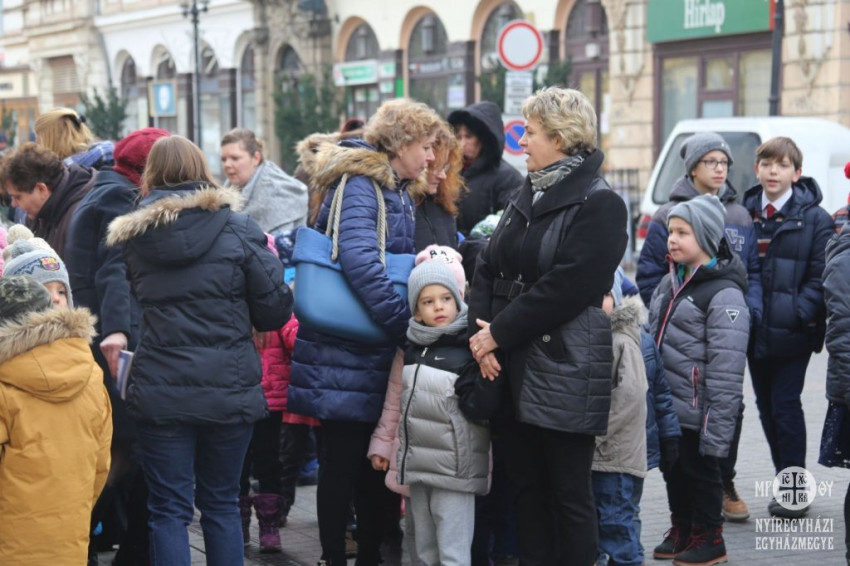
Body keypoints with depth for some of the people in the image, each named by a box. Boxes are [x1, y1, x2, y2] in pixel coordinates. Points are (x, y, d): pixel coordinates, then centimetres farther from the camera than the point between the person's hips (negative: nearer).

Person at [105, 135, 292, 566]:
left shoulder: (130, 236, 2)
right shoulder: (237, 228, -3)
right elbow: (275, 310, -4)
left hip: (160, 394, 0)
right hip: (230, 389, 0)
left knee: (169, 510, 6)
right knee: (221, 504, 14)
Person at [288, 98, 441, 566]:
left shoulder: (396, 193, 16)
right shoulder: (359, 184, -13)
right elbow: (357, 259, -27)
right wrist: (407, 324, -25)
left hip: (376, 351, 9)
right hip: (346, 352, -9)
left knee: (375, 459, 13)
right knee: (342, 461, -1)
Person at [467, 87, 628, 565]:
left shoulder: (599, 204, -9)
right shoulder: (527, 197, 15)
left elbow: (564, 288, -18)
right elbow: (489, 269, 11)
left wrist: (498, 333, -15)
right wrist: (481, 332, -6)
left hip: (565, 373, -7)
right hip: (511, 369, 7)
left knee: (570, 495, 1)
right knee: (527, 488, 13)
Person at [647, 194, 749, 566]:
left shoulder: (724, 295, -17)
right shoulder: (670, 282, 9)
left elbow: (726, 372, -20)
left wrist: (717, 429, -21)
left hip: (697, 413, -7)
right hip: (666, 406, 7)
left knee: (701, 472, 7)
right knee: (673, 470, 18)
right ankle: (681, 531, 34)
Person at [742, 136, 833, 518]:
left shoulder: (814, 218, -3)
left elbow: (821, 276, -7)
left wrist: (798, 313, -18)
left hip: (792, 332, -5)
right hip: (755, 329, 5)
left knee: (786, 404, -6)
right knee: (766, 405, 10)